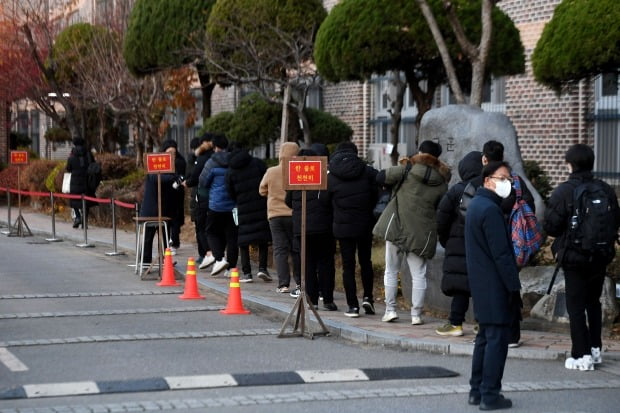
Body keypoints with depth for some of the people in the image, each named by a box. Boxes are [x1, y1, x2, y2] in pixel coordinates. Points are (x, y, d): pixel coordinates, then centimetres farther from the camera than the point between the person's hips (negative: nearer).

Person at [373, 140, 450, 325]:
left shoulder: (409, 169, -4)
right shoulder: (441, 182, 5)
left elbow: (381, 177, -4)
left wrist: (396, 184, 13)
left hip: (397, 225, -2)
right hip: (422, 232, 2)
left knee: (391, 270, 9)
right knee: (418, 274, 8)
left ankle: (390, 309, 10)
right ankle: (416, 314, 7)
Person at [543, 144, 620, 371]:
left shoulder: (564, 191, -15)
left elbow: (550, 225, -14)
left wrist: (561, 240, 7)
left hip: (574, 257, -5)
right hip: (601, 257, 5)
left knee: (576, 305, 2)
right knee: (593, 301, 21)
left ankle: (582, 355, -1)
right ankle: (595, 348, 25)